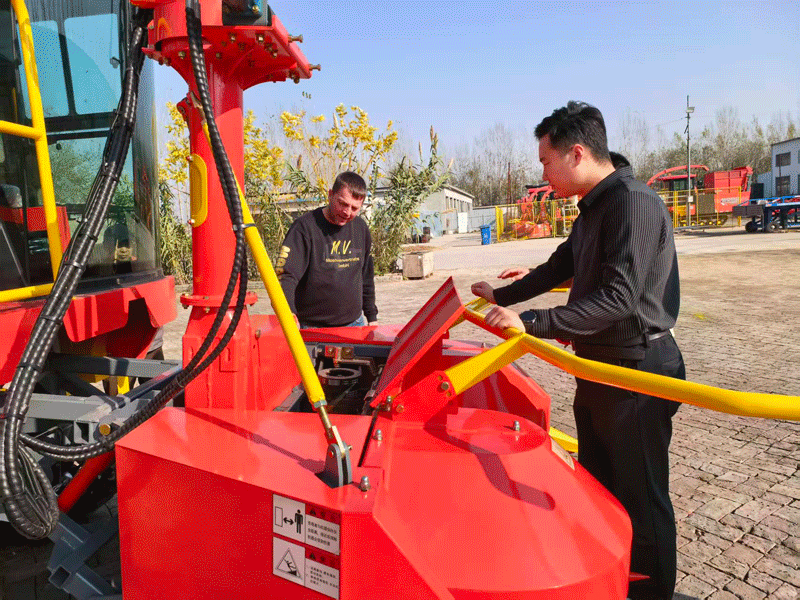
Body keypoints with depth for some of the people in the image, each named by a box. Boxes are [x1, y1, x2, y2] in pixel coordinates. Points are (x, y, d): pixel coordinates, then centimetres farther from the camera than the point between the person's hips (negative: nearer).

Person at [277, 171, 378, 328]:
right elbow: (285, 275, -20)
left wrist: (372, 318, 18)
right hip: (312, 328, -5)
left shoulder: (361, 228, 7)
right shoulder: (305, 227, -12)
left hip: (354, 324, 5)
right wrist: (288, 313, -37)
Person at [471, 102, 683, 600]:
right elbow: (560, 267, 22)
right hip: (599, 363, 10)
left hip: (637, 370, -10)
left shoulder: (634, 203, -21)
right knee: (596, 481, 21)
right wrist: (502, 296, 25)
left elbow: (617, 298, -28)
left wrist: (531, 323, -30)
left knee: (641, 495, 6)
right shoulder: (594, 207, 11)